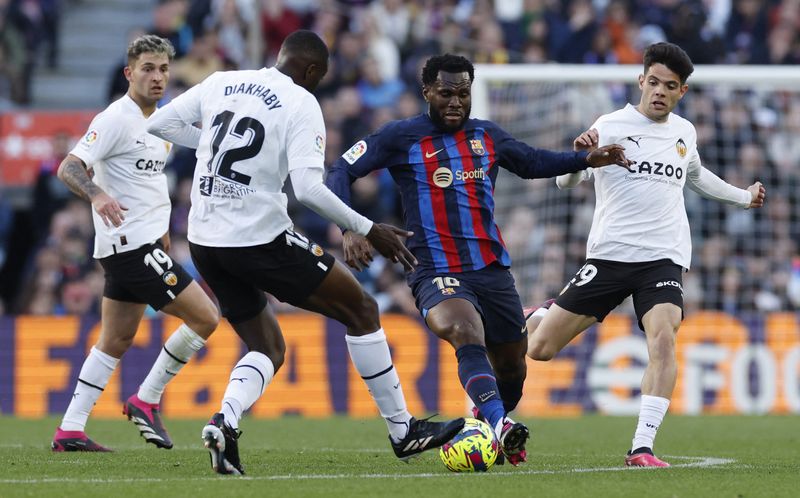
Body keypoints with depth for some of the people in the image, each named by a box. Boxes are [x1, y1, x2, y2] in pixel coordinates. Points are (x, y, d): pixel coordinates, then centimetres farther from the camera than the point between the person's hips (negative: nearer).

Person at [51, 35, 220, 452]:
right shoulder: (116, 119, -14)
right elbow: (68, 167, -21)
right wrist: (97, 195, -39)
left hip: (144, 242, 9)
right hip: (132, 245, -9)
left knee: (117, 340, 12)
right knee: (204, 317, -9)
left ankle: (70, 430, 13)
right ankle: (146, 401, 1)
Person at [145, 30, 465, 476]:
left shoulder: (220, 84, 8)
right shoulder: (302, 104, -7)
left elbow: (157, 125, 11)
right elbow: (308, 187, -18)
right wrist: (369, 230, -11)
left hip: (205, 240, 6)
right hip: (261, 238, -6)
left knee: (269, 351, 19)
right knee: (361, 308, 11)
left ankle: (224, 422, -11)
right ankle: (403, 431, 12)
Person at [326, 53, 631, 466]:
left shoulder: (487, 137, 13)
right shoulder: (402, 138, -1)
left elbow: (533, 162, 30)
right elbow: (341, 172, -2)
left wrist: (586, 159, 16)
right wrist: (350, 229, -18)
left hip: (493, 270, 6)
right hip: (438, 273, -6)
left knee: (511, 369, 11)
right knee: (466, 335, -35)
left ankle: (487, 424, 41)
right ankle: (500, 426, -50)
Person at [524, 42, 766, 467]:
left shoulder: (684, 133, 13)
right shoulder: (612, 126, -3)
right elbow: (565, 181, -10)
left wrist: (742, 197, 41)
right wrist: (579, 154, -32)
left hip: (663, 258, 2)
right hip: (609, 254, -2)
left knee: (663, 338, -26)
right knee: (540, 350, -3)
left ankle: (642, 447, -26)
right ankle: (539, 317, 36)